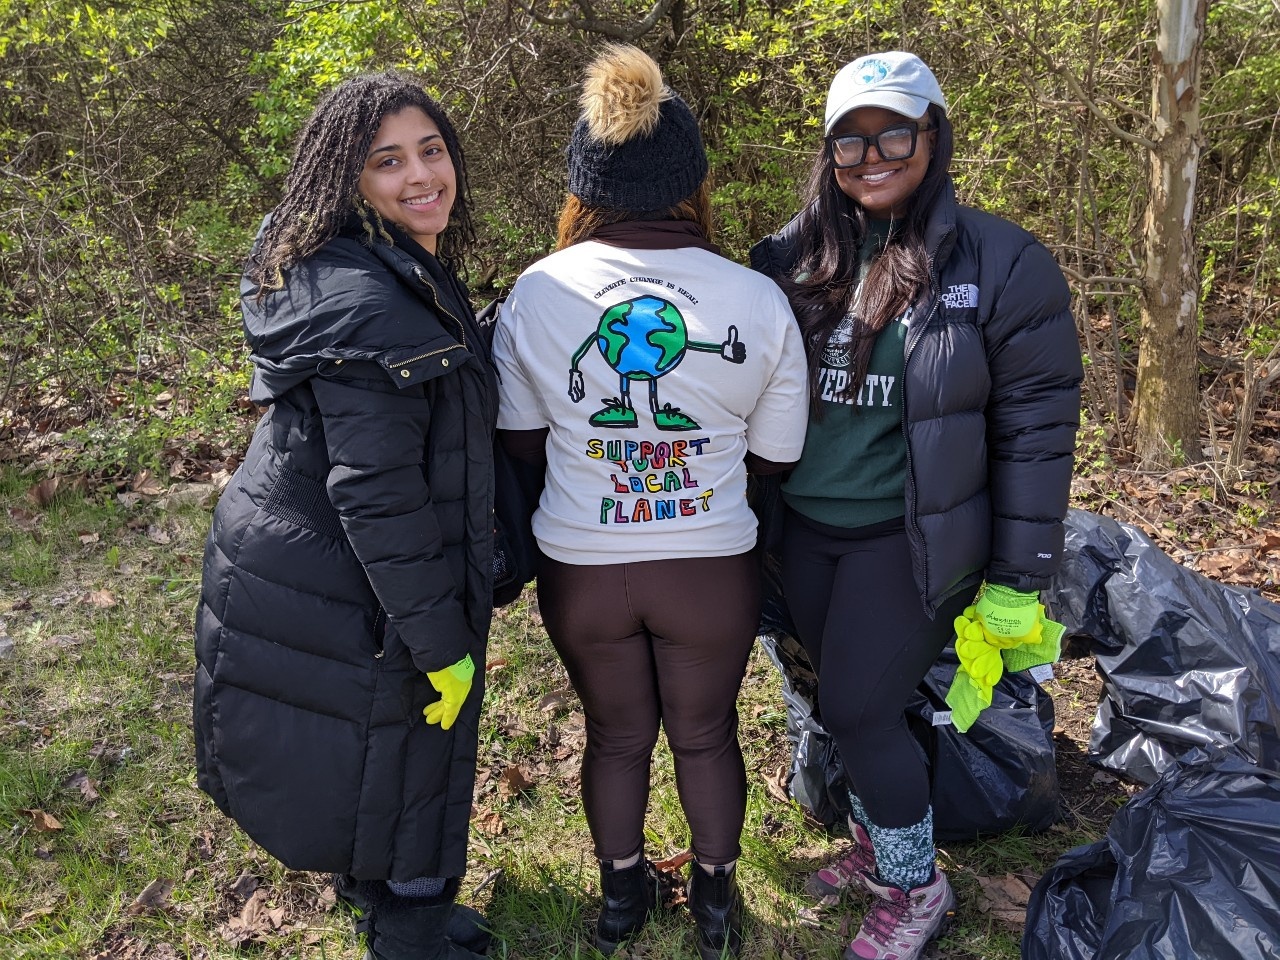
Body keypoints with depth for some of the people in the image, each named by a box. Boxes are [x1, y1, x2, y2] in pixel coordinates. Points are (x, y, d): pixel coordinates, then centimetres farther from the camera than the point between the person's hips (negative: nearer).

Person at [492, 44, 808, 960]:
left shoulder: (533, 294, -11)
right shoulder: (760, 300, -14)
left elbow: (520, 439, 0)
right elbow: (775, 456, -3)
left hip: (580, 567, 1)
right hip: (711, 567, -1)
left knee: (616, 734, 23)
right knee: (707, 734, 22)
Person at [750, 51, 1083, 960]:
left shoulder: (1002, 262, -10)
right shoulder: (793, 256, 2)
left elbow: (1036, 427, -9)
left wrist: (1018, 577, -10)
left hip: (910, 538, -4)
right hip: (804, 530, 5)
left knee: (857, 710, -2)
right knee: (847, 703, 15)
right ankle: (876, 847, 41)